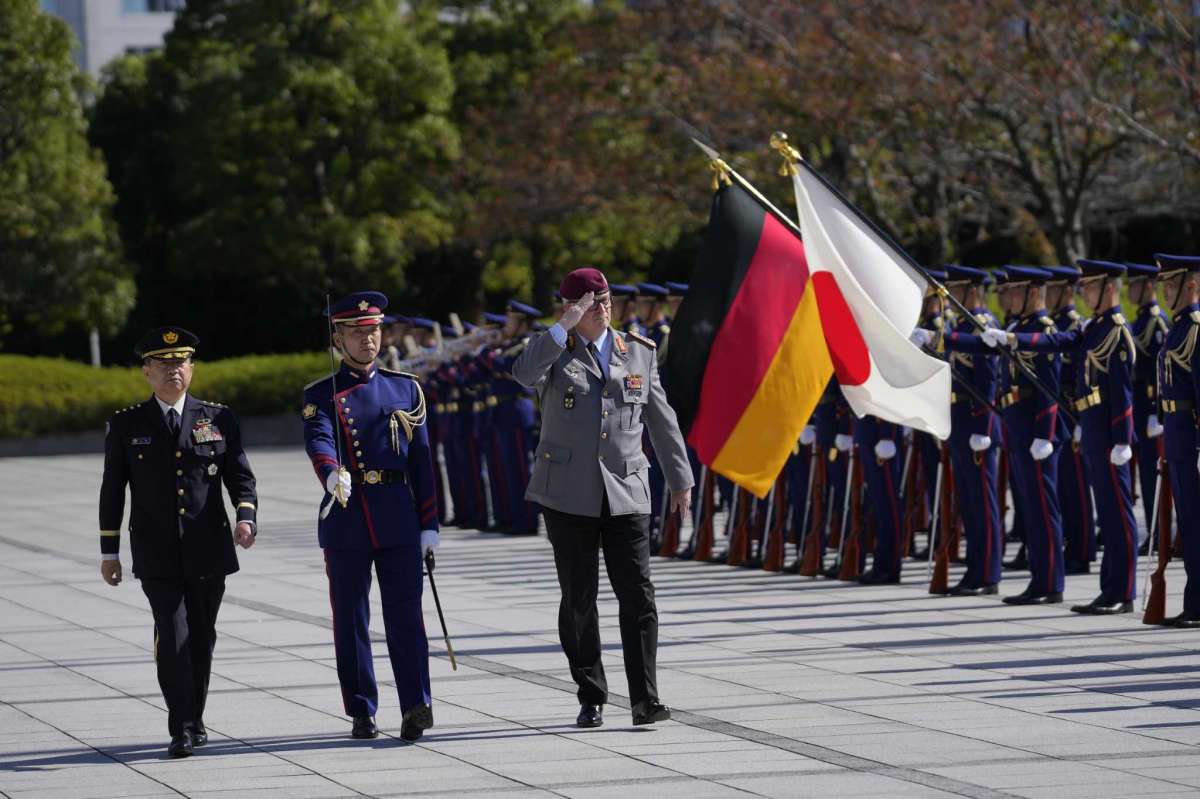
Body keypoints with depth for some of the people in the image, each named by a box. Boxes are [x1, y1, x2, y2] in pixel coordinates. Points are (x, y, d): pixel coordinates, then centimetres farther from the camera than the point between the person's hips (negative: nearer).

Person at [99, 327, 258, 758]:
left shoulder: (219, 419, 6)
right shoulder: (126, 424, 4)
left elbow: (240, 476, 4)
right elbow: (112, 491, 7)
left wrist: (245, 517, -15)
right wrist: (109, 551, 6)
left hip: (208, 551, 2)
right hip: (156, 556, -2)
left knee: (202, 637, 9)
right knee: (172, 635, -12)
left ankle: (194, 719, 24)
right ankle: (181, 729, -12)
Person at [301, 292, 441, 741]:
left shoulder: (405, 389, 11)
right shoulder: (321, 396, 4)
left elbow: (422, 461, 11)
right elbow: (318, 442, -17)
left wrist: (429, 524, 6)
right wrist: (333, 474, -39)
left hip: (398, 518, 1)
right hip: (345, 518, -1)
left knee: (405, 613, -8)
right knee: (351, 619, 3)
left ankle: (416, 705, -14)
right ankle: (362, 714, 10)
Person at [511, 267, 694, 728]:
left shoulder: (638, 352, 11)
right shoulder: (554, 350, 3)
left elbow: (661, 420, 16)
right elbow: (524, 374, -22)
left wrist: (680, 479, 16)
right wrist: (566, 326, -21)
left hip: (625, 494, 1)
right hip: (569, 495, -1)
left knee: (638, 595, -8)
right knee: (578, 600, 3)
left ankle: (645, 700, -8)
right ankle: (591, 699, 12)